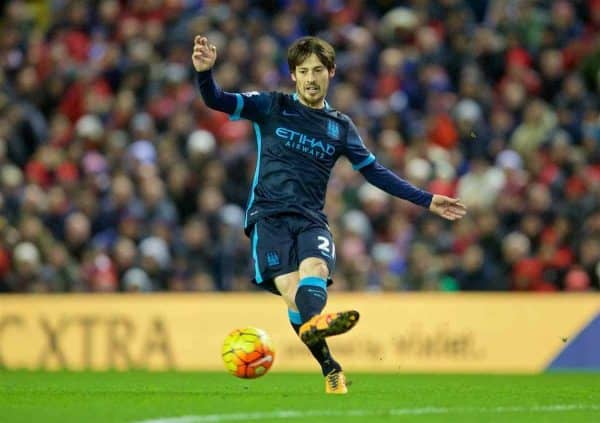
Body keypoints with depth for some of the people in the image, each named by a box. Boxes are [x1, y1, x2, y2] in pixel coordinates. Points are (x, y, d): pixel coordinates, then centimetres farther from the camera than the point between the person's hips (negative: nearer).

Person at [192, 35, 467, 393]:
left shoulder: (341, 127, 16)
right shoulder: (271, 107, 9)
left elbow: (375, 172, 23)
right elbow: (217, 101, 0)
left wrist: (427, 201, 20)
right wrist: (205, 72, -22)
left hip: (311, 219, 1)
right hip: (269, 215, -1)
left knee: (314, 267, -32)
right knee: (290, 286, -26)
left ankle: (312, 324, -61)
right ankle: (330, 368, -31)